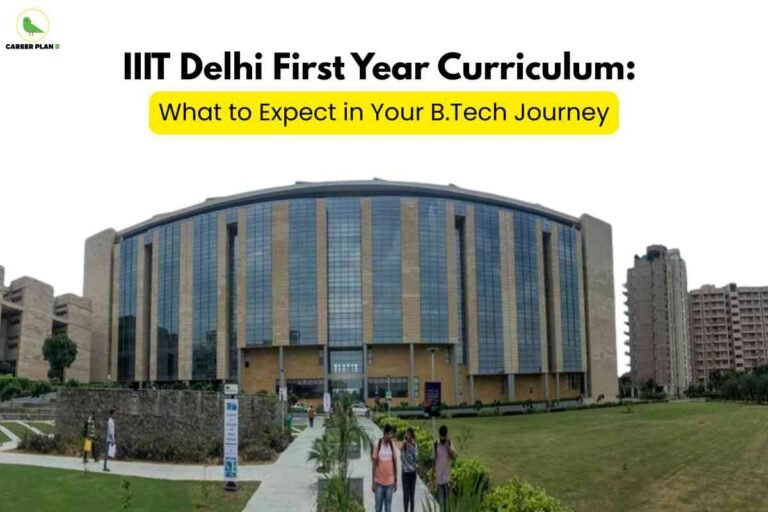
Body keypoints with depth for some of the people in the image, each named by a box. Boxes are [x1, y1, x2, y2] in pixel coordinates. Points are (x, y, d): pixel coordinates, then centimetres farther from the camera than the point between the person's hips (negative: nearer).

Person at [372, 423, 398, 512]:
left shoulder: (393, 446, 2)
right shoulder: (377, 446, -5)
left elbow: (395, 464, 8)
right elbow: (374, 464, -2)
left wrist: (395, 481, 7)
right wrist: (373, 482, -4)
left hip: (389, 482, 2)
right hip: (379, 482, -2)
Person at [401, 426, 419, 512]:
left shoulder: (415, 445, -3)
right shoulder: (403, 445, -4)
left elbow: (416, 458, -12)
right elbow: (402, 458, -9)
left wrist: (414, 447, -18)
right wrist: (403, 447, -19)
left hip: (413, 472, 1)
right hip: (405, 472, -1)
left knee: (412, 494, 8)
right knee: (406, 494, 0)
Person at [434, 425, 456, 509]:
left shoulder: (450, 444, -5)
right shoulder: (436, 444, -2)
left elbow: (454, 456, -17)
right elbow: (434, 459, 4)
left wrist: (448, 446, -25)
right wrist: (433, 472, 3)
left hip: (447, 476, 0)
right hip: (439, 476, 0)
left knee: (447, 497, 6)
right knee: (440, 498, 5)